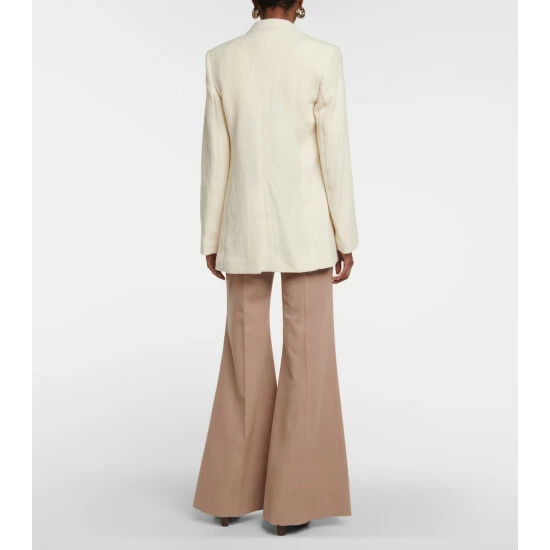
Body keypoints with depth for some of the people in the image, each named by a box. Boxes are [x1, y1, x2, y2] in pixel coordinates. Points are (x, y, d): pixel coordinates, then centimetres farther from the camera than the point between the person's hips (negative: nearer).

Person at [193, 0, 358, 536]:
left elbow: (215, 156, 2)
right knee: (307, 357, 4)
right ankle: (291, 499, 10)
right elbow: (335, 154, -6)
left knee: (244, 356, 11)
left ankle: (231, 492, 19)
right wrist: (346, 238, 1)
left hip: (244, 230, 3)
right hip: (307, 229, -2)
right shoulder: (323, 56, -5)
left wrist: (211, 238, 9)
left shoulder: (221, 59, 2)